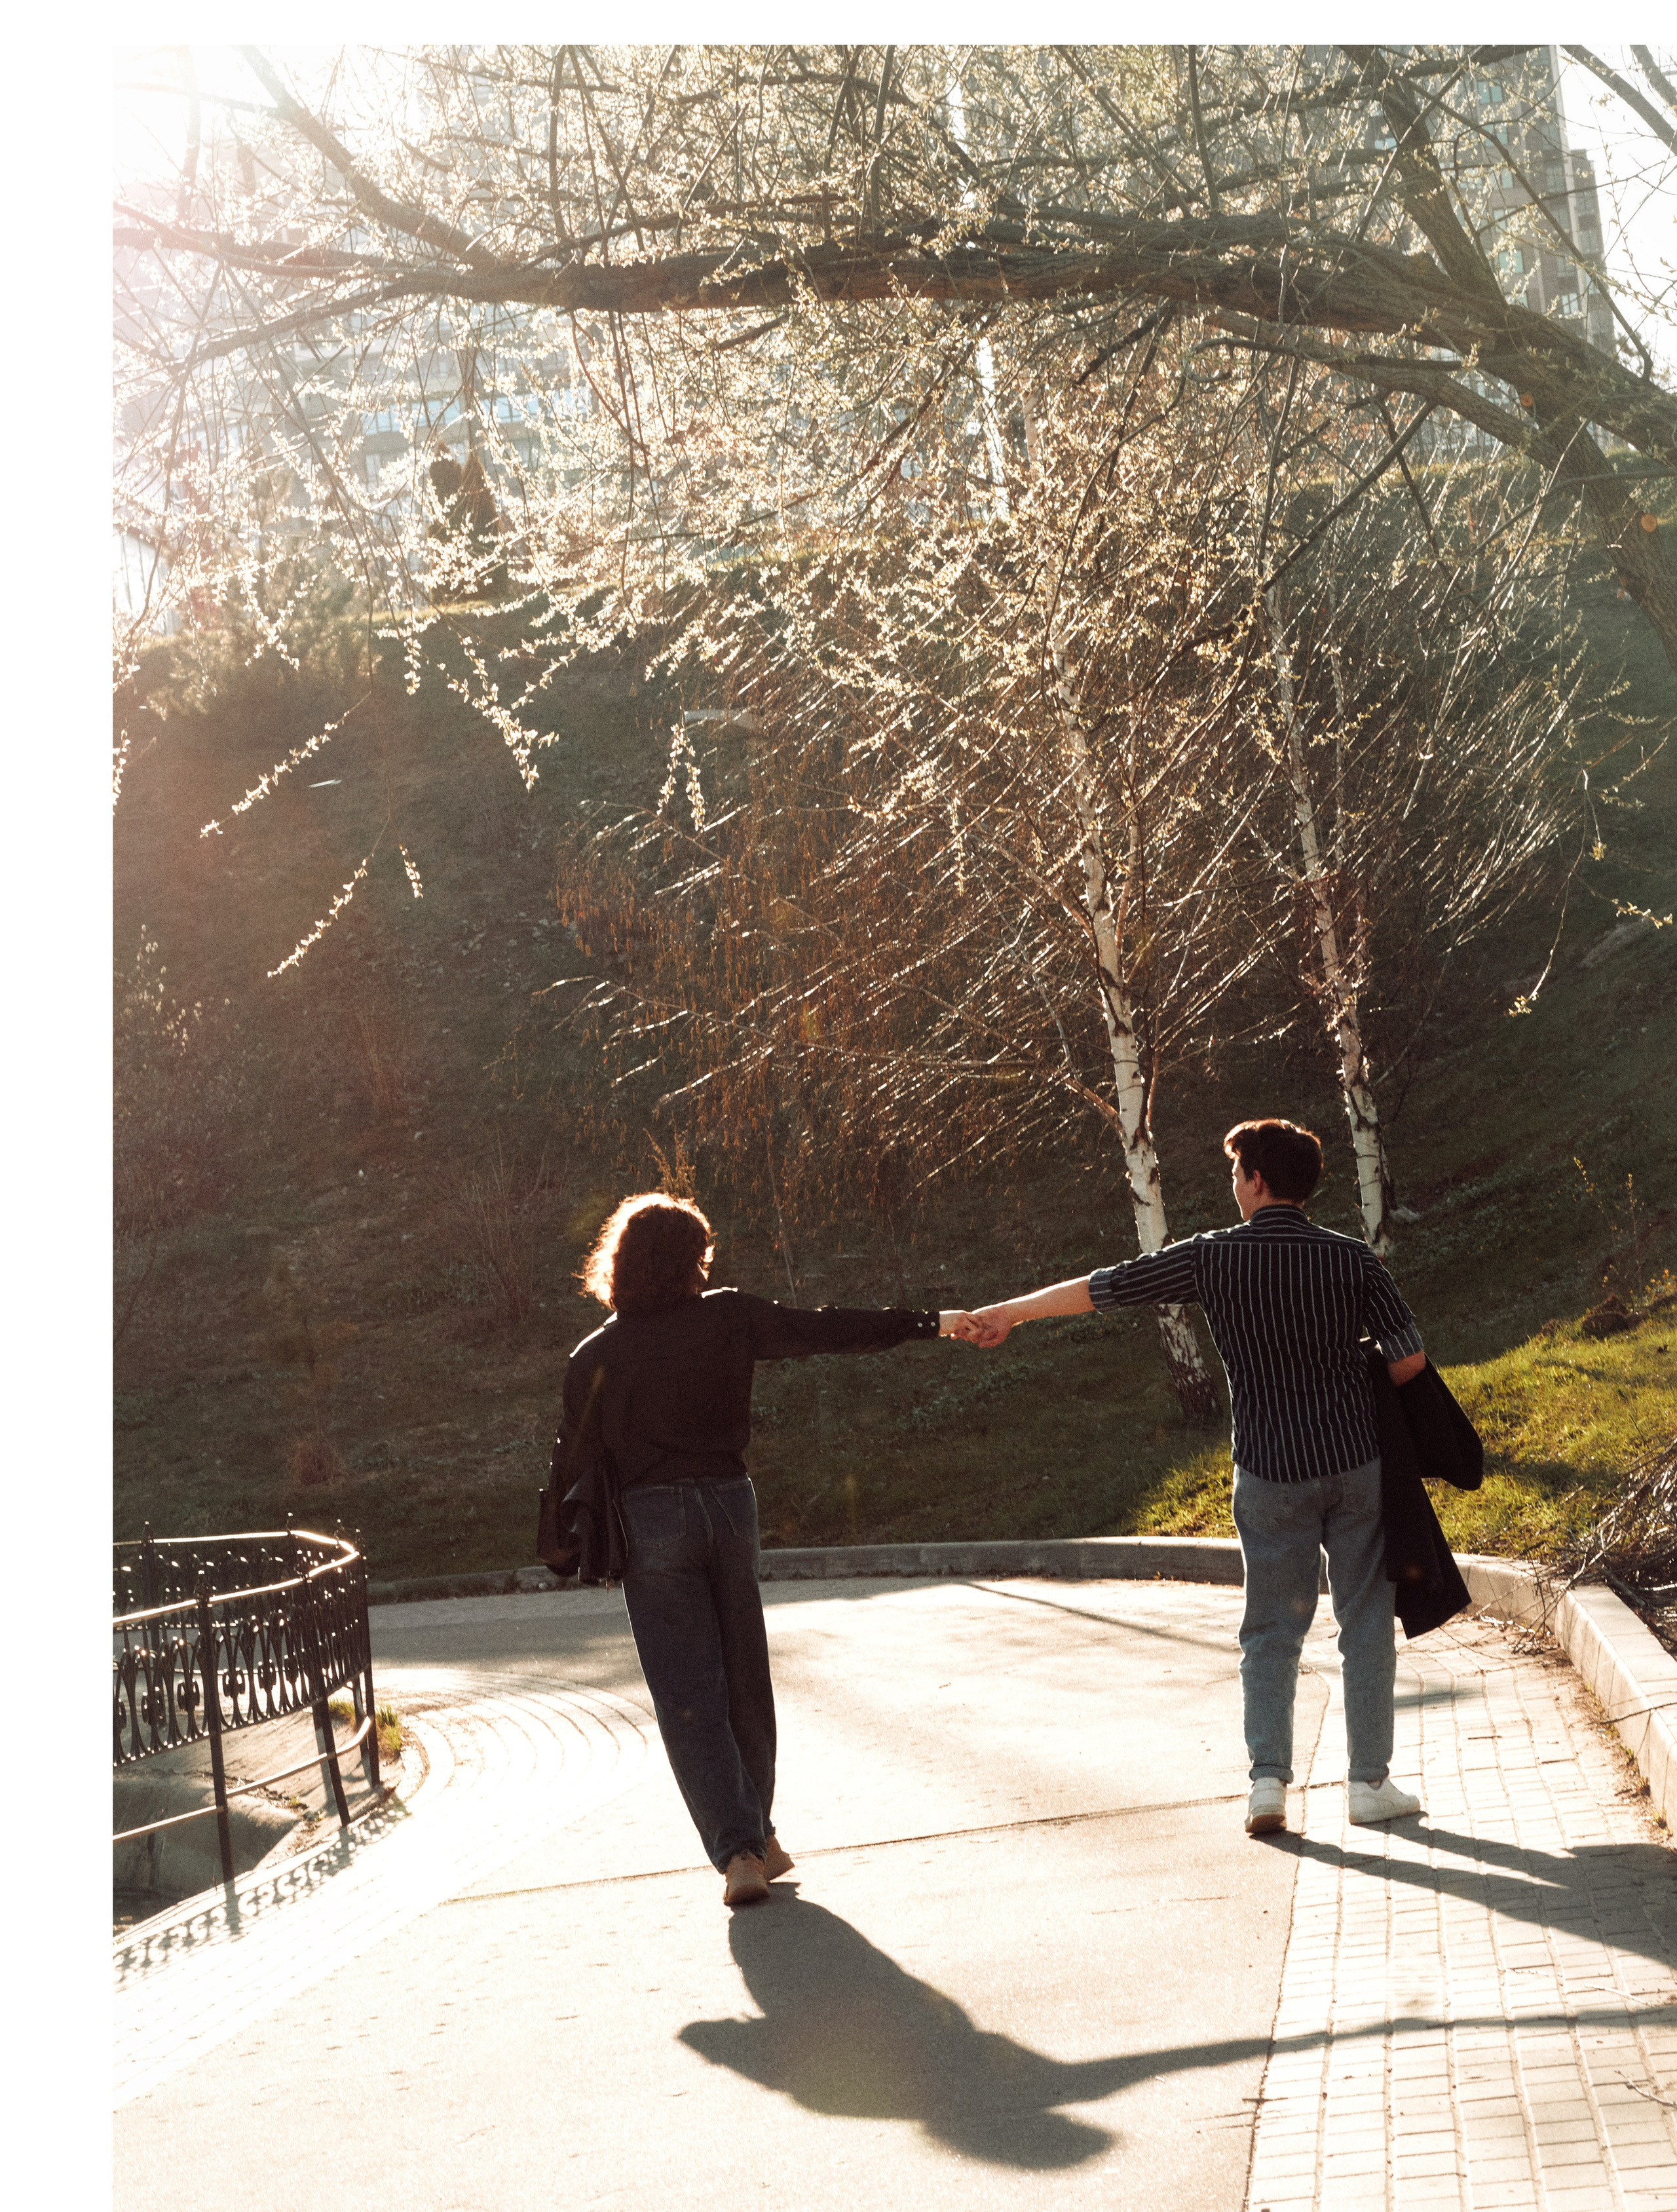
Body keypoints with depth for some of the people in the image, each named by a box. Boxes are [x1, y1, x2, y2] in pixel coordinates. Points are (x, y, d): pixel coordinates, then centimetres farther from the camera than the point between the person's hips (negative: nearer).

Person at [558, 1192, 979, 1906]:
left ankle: (737, 1849, -9)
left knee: (688, 1694, 1)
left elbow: (575, 1459, 0)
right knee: (744, 1679, 17)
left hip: (650, 1521, -2)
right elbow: (827, 1329, 1)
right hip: (727, 1504, 2)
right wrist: (929, 1324, 7)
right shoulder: (728, 1320, -2)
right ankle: (758, 1834, 29)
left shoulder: (594, 1357, -4)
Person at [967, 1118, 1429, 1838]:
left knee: (1271, 1632, 10)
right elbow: (1410, 1359, -4)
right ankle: (1369, 1782, 13)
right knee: (1366, 1623, 11)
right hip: (1356, 1462, 1)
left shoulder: (1214, 1258, -6)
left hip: (1271, 1474, -1)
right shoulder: (1350, 1258, -4)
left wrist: (1010, 1312, 12)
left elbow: (1101, 1287, 1)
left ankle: (1268, 1780, 2)